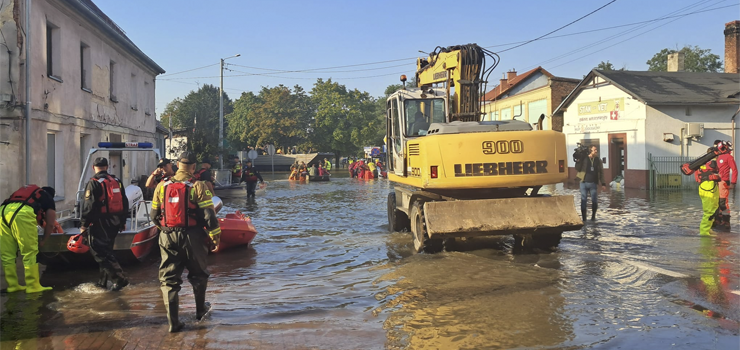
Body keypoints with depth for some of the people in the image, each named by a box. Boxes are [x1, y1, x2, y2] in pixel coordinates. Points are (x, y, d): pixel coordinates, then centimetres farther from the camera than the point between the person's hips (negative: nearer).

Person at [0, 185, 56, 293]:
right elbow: (50, 224, 20)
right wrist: (43, 241, 33)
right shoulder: (49, 198, 24)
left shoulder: (27, 191, 40)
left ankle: (12, 285, 19)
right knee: (30, 253, 1)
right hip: (21, 212, -6)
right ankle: (33, 286, 4)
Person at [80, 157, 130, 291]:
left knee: (100, 252, -4)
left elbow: (88, 206, -14)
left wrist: (83, 224, -7)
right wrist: (123, 221, 23)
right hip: (115, 223, 7)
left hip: (100, 224, -7)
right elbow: (124, 202, 15)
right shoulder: (117, 181, 9)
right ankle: (103, 281, 25)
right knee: (106, 250, 18)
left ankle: (119, 278, -12)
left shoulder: (94, 183, -11)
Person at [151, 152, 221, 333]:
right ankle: (200, 310, 35)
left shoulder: (162, 187, 4)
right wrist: (215, 237, -2)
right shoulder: (198, 187, -8)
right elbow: (209, 216, -12)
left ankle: (173, 321, 5)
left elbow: (154, 215, 11)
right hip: (192, 236, -2)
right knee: (198, 275, 19)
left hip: (168, 237, 2)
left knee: (168, 279, 9)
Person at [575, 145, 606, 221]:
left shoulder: (598, 161, 7)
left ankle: (593, 217, 20)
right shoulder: (584, 159, -1)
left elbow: (601, 173, 8)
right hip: (584, 183, -2)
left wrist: (603, 184, 1)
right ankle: (584, 219, 10)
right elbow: (577, 168, -7)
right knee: (583, 201, 2)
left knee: (595, 201, -1)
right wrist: (579, 160, -20)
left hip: (593, 183, 2)